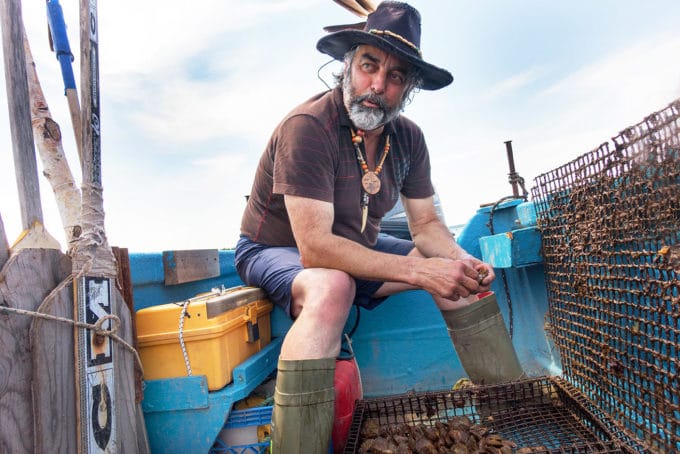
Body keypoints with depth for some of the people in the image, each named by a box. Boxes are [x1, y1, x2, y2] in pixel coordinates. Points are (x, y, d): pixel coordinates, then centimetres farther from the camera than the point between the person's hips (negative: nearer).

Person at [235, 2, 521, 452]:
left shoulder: (408, 137, -5)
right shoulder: (307, 127, -27)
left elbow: (426, 224, 0)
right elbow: (315, 248, -33)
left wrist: (461, 261, -21)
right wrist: (420, 270, -35)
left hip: (357, 250, 7)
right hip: (276, 252, -6)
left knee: (464, 271, -3)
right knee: (333, 288, -40)